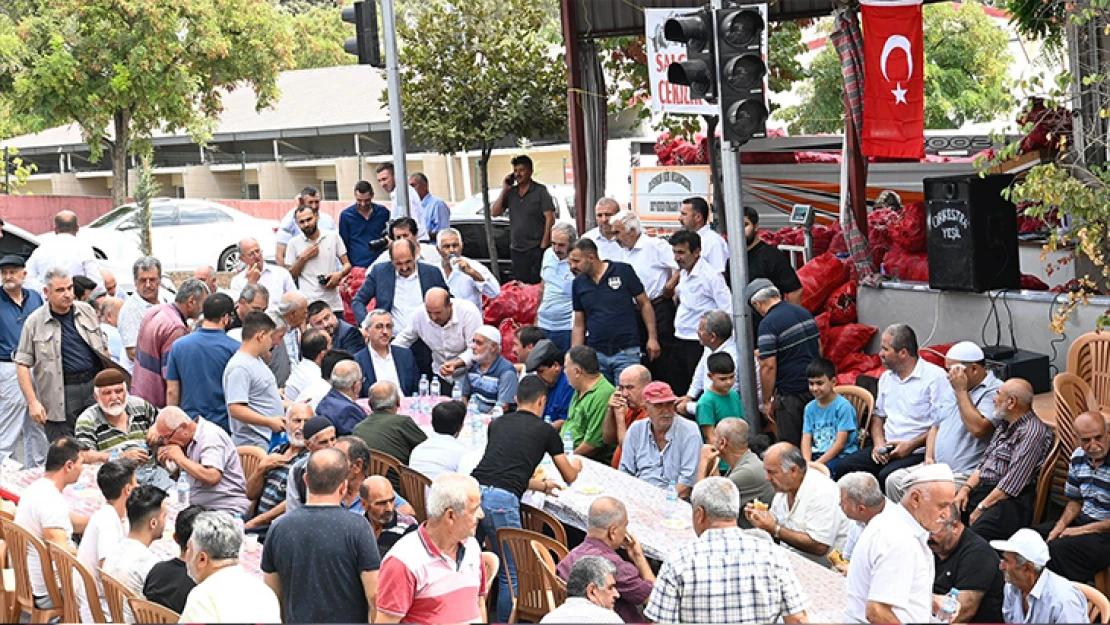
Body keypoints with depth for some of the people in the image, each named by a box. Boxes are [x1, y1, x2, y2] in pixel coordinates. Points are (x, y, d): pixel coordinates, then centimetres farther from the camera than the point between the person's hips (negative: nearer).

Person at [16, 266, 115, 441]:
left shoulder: (87, 311, 10)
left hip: (95, 386, 3)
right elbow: (22, 364, -2)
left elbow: (103, 349, 18)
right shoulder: (35, 322, -2)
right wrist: (33, 402, -10)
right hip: (60, 395, -3)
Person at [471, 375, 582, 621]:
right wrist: (576, 465, 52)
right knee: (510, 574, 7)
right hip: (502, 500, -5)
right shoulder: (546, 431, 14)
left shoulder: (497, 424, 24)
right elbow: (569, 477, 28)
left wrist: (542, 485, 46)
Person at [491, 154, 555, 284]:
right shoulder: (510, 193, 13)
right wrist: (504, 190, 0)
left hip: (536, 249, -5)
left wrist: (544, 244, -13)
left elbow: (550, 218, -7)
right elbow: (495, 212, 7)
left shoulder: (540, 191, -2)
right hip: (517, 249, 5)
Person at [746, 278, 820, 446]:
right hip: (815, 387, 7)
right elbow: (819, 348, 16)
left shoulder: (768, 324, -16)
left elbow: (769, 366, -17)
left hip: (791, 393, -7)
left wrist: (767, 401, -9)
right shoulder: (804, 312, 8)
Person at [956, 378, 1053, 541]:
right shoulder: (1004, 424, 21)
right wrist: (966, 489, 7)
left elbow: (1012, 483, -17)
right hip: (982, 489, 9)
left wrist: (982, 508, -15)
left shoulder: (1032, 431, -11)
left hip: (1011, 499, -9)